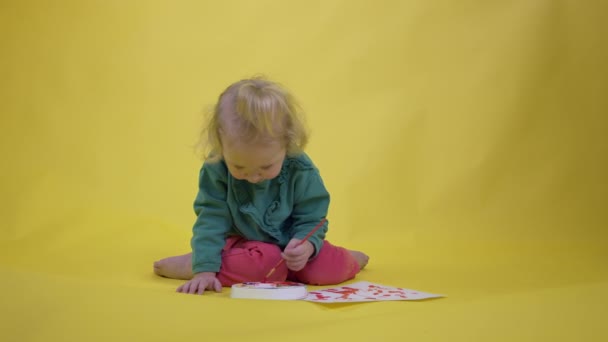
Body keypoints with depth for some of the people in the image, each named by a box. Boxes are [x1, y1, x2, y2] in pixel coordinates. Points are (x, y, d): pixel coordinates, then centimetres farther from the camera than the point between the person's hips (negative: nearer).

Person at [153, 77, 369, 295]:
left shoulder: (301, 171, -20)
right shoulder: (216, 169, -21)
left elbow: (311, 220, -11)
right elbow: (211, 219, -18)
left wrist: (307, 246, -33)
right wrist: (205, 268, -27)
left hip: (288, 244, 1)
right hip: (246, 243, -1)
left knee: (329, 269, -25)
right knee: (259, 263, -35)